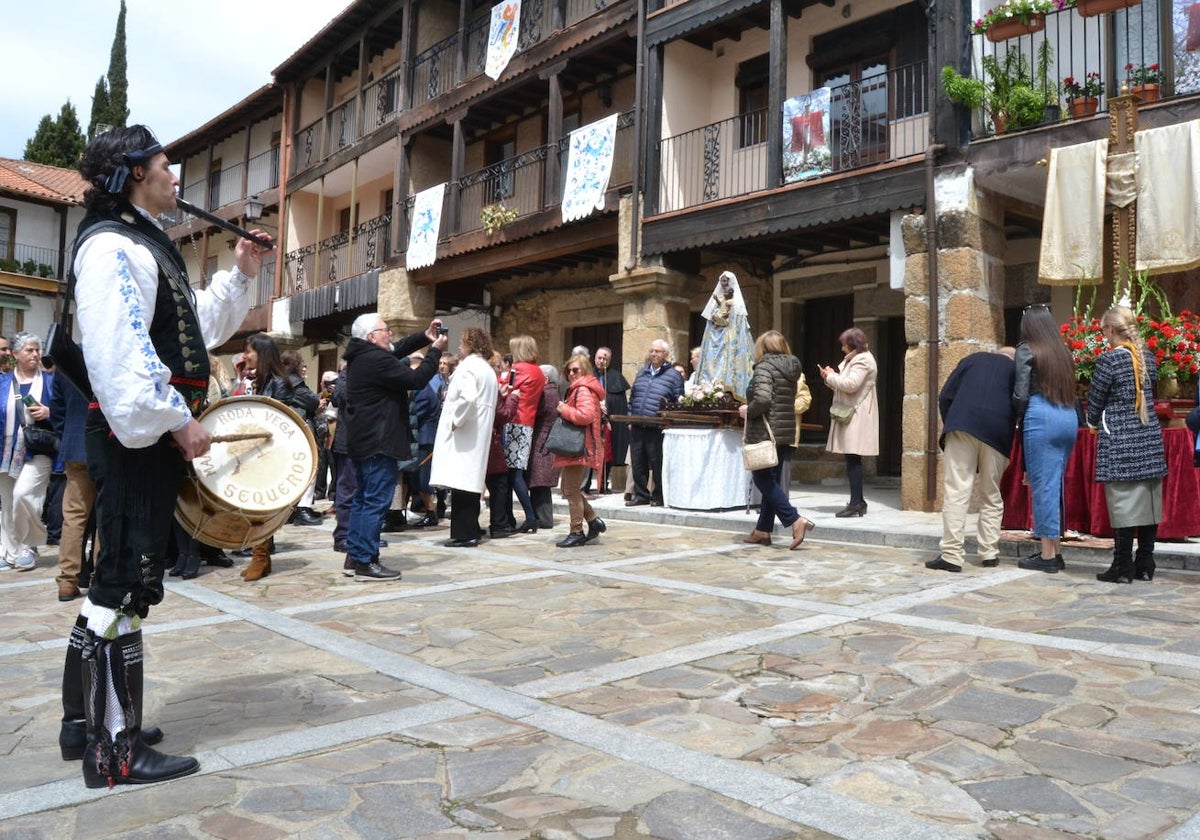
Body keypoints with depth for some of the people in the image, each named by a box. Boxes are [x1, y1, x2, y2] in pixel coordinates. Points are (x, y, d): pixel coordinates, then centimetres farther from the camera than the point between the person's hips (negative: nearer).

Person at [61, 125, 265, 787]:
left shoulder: (143, 247, 22)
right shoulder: (113, 245, -11)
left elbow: (197, 328, 27)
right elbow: (118, 350, -23)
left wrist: (240, 276, 17)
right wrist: (176, 420, -22)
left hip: (147, 437, 11)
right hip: (135, 437, -11)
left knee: (114, 579, 14)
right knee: (129, 584, -8)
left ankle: (85, 723, 26)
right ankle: (117, 750, -1)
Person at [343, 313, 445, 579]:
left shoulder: (361, 356, 12)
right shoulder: (376, 360, -19)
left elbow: (398, 349, 22)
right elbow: (417, 379, -19)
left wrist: (425, 337, 10)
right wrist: (435, 349, -8)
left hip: (362, 441, 11)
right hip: (379, 442, -11)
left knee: (363, 498, 16)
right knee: (376, 501, -7)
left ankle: (354, 556, 21)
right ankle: (366, 562, -5)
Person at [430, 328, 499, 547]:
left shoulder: (467, 367, -11)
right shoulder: (488, 370, 18)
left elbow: (467, 397, -26)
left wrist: (456, 420, -15)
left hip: (463, 435, -9)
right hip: (480, 435, 9)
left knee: (460, 484, -7)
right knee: (470, 483, 13)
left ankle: (463, 533, -6)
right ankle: (471, 530, 17)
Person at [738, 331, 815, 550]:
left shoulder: (765, 367, -12)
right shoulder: (790, 369, 14)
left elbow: (762, 399, -26)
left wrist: (748, 411, -8)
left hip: (765, 433, -9)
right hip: (785, 432, 9)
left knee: (764, 480, -4)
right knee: (771, 481, 12)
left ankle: (795, 520, -16)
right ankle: (763, 531, 16)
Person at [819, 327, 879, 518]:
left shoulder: (862, 360, -10)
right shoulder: (853, 359, 23)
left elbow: (850, 384, -21)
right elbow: (843, 386, 24)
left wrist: (830, 376, -8)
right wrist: (830, 377, 8)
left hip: (857, 417, -10)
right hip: (851, 416, 10)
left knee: (853, 459, -11)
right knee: (853, 460, 10)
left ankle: (856, 502, -11)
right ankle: (858, 501, 14)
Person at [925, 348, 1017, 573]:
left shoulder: (972, 359, 23)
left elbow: (945, 396, 11)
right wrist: (1008, 447, 20)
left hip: (963, 425, -1)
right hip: (997, 433, 2)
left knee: (956, 491, -5)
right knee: (991, 495, 15)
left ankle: (951, 555, -9)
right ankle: (989, 552, 17)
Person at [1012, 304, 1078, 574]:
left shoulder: (1026, 350, -1)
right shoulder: (1062, 351, 16)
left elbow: (1020, 394, -5)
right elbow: (1070, 389, 12)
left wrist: (1017, 418, 12)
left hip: (1042, 418, -6)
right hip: (1069, 418, 6)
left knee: (1042, 484, -3)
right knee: (1055, 483, 12)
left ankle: (1048, 554, 0)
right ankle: (1053, 550, 16)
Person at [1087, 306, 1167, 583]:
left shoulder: (1108, 360, -10)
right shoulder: (1148, 357, 9)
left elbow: (1095, 399, -4)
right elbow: (1150, 391, 18)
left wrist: (1093, 422, 16)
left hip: (1119, 439, -6)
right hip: (1150, 438, 6)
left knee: (1123, 502, -4)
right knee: (1148, 501, 8)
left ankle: (1123, 568, 0)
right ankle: (1145, 565, 15)